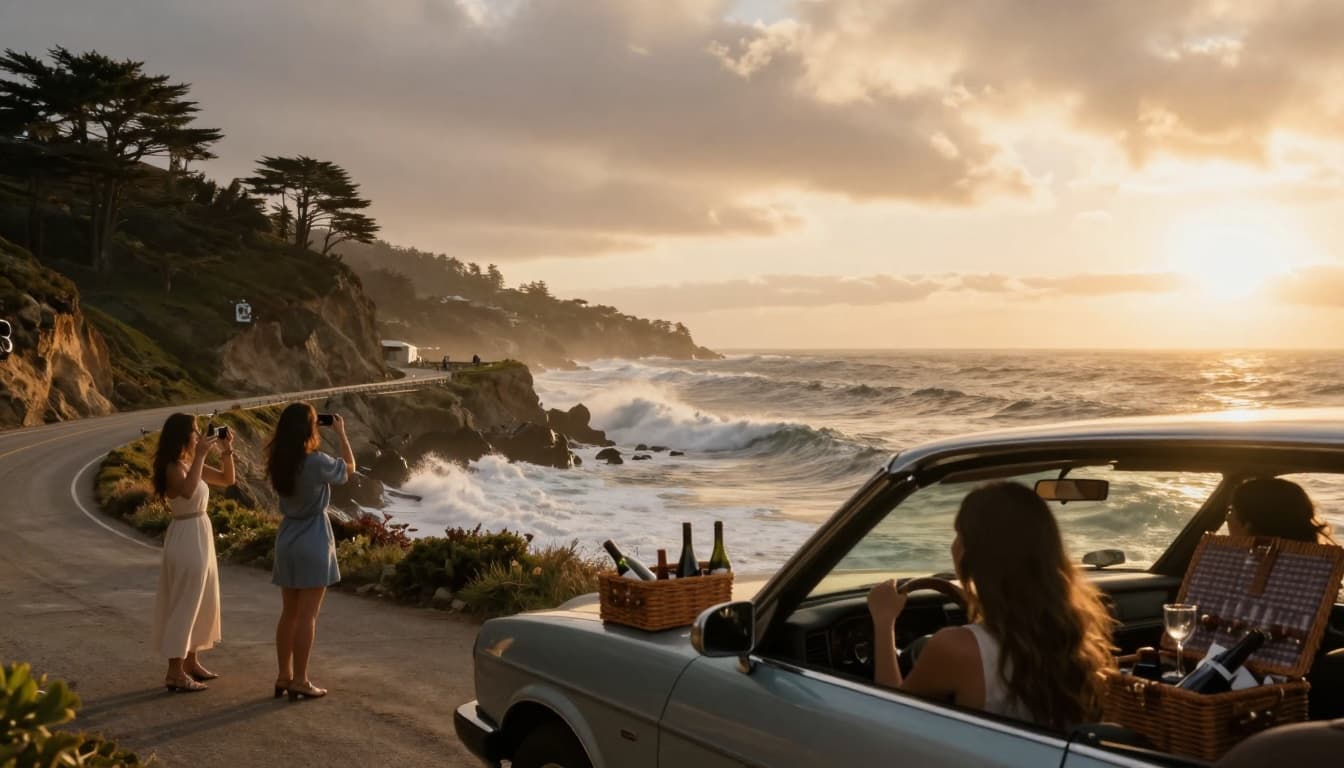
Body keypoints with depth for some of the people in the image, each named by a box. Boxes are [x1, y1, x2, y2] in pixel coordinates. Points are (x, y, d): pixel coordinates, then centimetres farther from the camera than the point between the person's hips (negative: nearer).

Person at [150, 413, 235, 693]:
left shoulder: (191, 464, 9)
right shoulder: (174, 467, -17)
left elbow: (227, 479, 17)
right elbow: (187, 491, -38)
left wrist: (227, 451, 3)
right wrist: (201, 456, -32)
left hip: (200, 536, 10)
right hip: (186, 538, -10)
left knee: (202, 603, 18)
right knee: (184, 604, -4)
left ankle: (191, 662, 30)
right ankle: (175, 673, 2)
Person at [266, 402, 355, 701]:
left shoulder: (278, 462, -1)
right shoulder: (317, 462, -18)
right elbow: (349, 466, 0)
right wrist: (341, 432, 9)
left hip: (286, 539, 6)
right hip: (313, 540, -6)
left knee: (289, 613, 14)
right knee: (307, 615, -1)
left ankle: (284, 676, 20)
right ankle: (299, 681, 3)